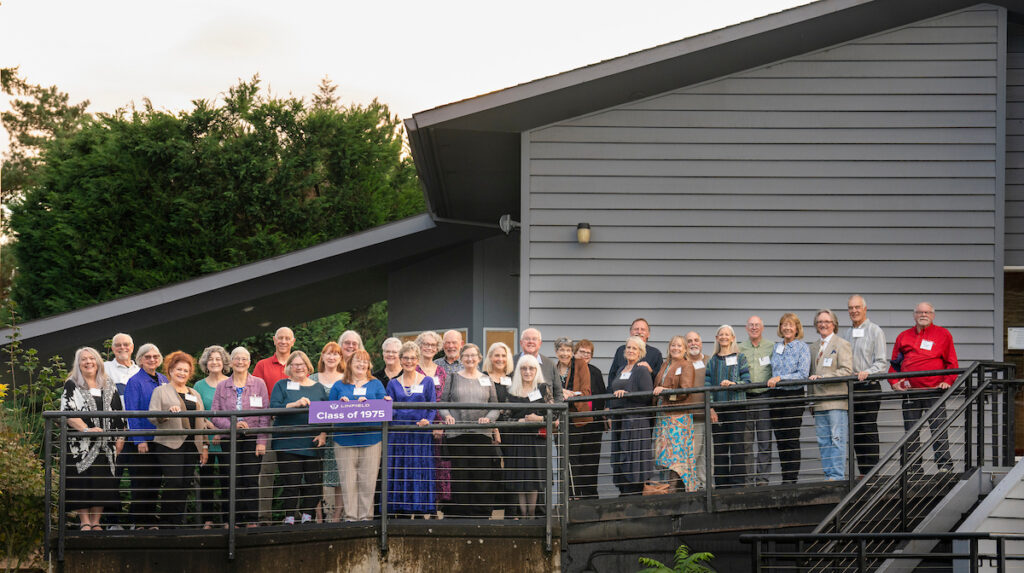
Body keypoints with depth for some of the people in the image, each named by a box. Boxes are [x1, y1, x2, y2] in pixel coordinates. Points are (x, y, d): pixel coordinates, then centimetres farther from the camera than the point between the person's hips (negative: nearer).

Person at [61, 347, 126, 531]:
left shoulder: (109, 386, 16)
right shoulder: (72, 385, 5)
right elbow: (67, 412, -7)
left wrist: (120, 439, 6)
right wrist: (86, 429, -19)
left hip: (106, 444, 3)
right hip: (81, 444, -3)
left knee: (103, 482, -2)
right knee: (82, 481, -9)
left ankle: (96, 522, 3)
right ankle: (85, 522, -6)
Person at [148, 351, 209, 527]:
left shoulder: (194, 394, 22)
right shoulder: (161, 391, 6)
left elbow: (202, 421, 22)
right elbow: (152, 417, -5)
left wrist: (204, 446, 15)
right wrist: (167, 413, -23)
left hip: (191, 445, 5)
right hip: (169, 445, -5)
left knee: (185, 484, 1)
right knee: (174, 481, -14)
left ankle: (179, 521, 7)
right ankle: (166, 519, -3)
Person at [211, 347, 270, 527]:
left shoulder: (259, 384, 6)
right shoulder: (222, 386, 10)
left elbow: (265, 415, 2)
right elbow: (215, 416, 5)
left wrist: (262, 441, -6)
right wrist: (233, 424, -13)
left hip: (252, 438, -1)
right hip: (229, 438, 1)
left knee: (251, 480, -5)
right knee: (233, 481, 0)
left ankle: (251, 520, -2)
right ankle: (234, 520, 4)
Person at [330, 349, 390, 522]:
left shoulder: (376, 384, 14)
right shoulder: (339, 386, 14)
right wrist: (341, 404, -11)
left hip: (370, 439, 0)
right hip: (345, 440, 0)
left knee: (368, 480, -2)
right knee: (348, 480, -3)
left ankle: (366, 516, 3)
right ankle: (350, 516, 1)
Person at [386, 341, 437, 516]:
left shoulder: (427, 381, 8)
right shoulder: (393, 384, 13)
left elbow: (433, 407, 4)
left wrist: (427, 420, -15)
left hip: (420, 434, -1)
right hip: (398, 434, 1)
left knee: (420, 473, -5)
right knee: (398, 473, -3)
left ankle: (419, 510, -2)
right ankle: (400, 510, 1)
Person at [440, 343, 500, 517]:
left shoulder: (487, 380, 14)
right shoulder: (453, 378, 10)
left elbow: (495, 407, 12)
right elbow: (443, 403, 9)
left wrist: (489, 418, -8)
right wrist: (447, 415, -11)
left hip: (481, 433, 1)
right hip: (457, 434, -1)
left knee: (482, 476, -4)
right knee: (459, 476, -2)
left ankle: (481, 514, 1)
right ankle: (460, 515, 3)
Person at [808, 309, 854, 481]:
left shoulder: (842, 345, 0)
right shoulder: (813, 347, 19)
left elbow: (847, 371, -10)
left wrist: (822, 377, -17)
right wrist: (810, 397, 14)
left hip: (836, 401, -6)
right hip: (819, 402, 6)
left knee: (837, 440, -8)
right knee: (823, 442, 6)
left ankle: (837, 475, -8)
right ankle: (828, 476, 9)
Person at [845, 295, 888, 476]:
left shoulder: (875, 331, -1)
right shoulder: (847, 333, 18)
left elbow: (882, 362, -8)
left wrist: (867, 372, -24)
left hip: (868, 388, -6)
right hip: (850, 388, 6)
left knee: (868, 432, -10)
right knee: (856, 433, 5)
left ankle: (872, 471, -9)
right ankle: (863, 472, 9)